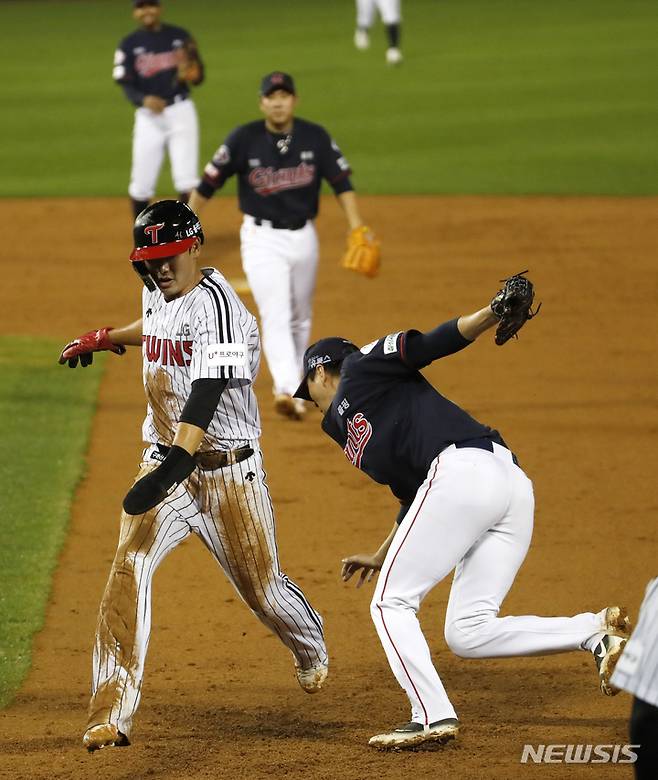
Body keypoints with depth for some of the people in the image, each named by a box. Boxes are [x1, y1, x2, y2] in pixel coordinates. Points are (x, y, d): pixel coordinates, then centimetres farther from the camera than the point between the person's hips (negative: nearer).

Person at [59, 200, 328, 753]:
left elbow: (207, 395, -36)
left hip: (228, 470, -6)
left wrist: (176, 464, -48)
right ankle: (111, 713, -19)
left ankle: (311, 648, 46)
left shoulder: (216, 304, -22)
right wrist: (104, 338, 41)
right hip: (165, 458, 6)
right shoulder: (159, 293, 3)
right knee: (129, 568, -16)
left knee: (261, 586, 9)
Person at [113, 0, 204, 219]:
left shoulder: (180, 37, 4)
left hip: (180, 112, 0)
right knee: (141, 182, 1)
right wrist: (143, 100, -25)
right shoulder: (129, 45, 2)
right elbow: (127, 86, -3)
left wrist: (188, 75, -18)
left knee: (186, 177, -7)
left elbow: (198, 76, 6)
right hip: (148, 116, 0)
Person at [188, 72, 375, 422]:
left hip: (303, 238, 4)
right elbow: (208, 184, -4)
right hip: (262, 239, -4)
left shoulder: (315, 137, -5)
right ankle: (288, 391, -32)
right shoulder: (244, 139, -11)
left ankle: (290, 386, 32)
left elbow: (341, 181, -1)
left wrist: (356, 226, -14)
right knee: (275, 316, -19)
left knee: (299, 319, 15)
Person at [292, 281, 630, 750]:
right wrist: (381, 556, 43)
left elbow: (424, 346, -2)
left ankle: (433, 716, -15)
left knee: (390, 604, -1)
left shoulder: (359, 370, 13)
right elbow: (414, 501, 35)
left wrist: (490, 316, -18)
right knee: (468, 634, 4)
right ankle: (594, 631, -9)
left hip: (463, 470, -9)